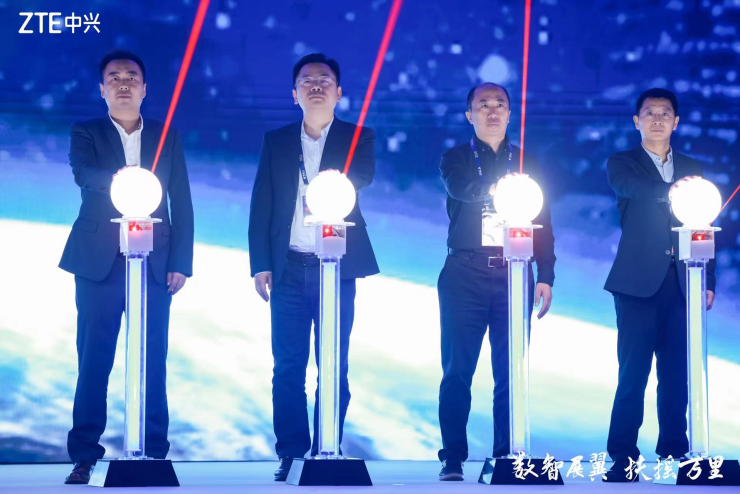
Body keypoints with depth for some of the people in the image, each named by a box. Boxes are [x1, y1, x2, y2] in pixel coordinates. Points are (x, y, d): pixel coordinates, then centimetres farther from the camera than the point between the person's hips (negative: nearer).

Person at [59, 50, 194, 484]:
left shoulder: (167, 137, 12)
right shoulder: (86, 134, 7)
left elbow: (182, 204, 9)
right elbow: (83, 175, -14)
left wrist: (181, 263, 1)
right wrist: (119, 179, -34)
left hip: (154, 265, 1)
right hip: (99, 264, -1)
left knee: (153, 362, 1)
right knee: (93, 361, -2)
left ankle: (155, 450, 7)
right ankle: (85, 455, 2)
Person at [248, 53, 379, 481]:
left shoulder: (359, 139, 7)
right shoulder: (276, 142, 11)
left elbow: (364, 178, -12)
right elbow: (262, 205, 8)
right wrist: (261, 264, 0)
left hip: (336, 269, -1)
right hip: (289, 269, 1)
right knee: (288, 366, 0)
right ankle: (291, 453, 5)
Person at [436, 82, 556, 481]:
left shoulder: (526, 163, 14)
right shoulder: (456, 159, 9)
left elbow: (543, 224, 12)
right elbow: (459, 188, -14)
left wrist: (545, 276, 2)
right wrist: (494, 189, -34)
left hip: (514, 275, 2)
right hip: (466, 273, -1)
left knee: (510, 373, 0)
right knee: (457, 369, -5)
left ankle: (507, 457, 5)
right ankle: (453, 458, 0)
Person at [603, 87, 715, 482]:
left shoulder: (691, 169, 17)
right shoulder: (622, 164, 7)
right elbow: (632, 188, -16)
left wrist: (708, 282, 5)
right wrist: (674, 191, -35)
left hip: (682, 285, 3)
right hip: (639, 283, -3)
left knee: (677, 375, 3)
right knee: (633, 372, -7)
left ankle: (674, 452, 10)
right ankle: (623, 458, -4)